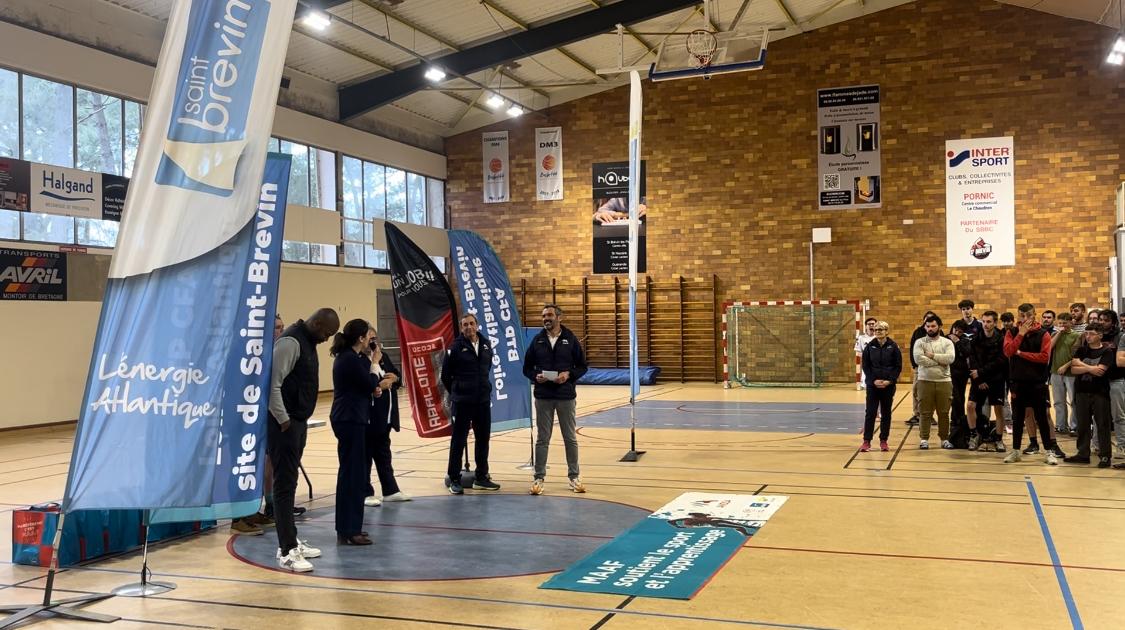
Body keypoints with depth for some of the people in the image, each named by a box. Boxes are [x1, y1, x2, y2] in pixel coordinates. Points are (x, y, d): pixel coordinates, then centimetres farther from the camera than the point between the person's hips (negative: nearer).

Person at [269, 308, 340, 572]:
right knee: (285, 484, -6)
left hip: (298, 422, 10)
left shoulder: (308, 342, 14)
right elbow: (273, 384, -22)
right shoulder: (290, 342, -17)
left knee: (289, 483, 15)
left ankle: (290, 540, 24)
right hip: (284, 424, -10)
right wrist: (283, 420, -19)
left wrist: (300, 421, 15)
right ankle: (287, 551, -3)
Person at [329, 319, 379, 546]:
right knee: (353, 473, -6)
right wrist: (373, 363, -2)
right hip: (351, 420, -10)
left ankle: (348, 527, 23)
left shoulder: (346, 357, 12)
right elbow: (370, 385, -13)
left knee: (350, 472, 15)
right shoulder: (351, 359, -18)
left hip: (347, 418, 10)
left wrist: (372, 389, 1)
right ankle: (348, 531, -2)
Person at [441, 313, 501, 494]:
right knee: (458, 441, 2)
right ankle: (454, 480, 10)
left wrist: (483, 389, 13)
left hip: (483, 401, 5)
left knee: (483, 439, 11)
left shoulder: (486, 345, 6)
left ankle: (481, 478, 23)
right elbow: (445, 375, -2)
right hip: (462, 403, -5)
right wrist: (456, 392, 6)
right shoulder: (455, 347, -8)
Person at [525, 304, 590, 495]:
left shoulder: (571, 339, -1)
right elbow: (527, 368, 9)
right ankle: (539, 477, 14)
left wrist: (569, 375, -14)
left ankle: (574, 476, 19)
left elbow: (582, 366, 3)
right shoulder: (537, 341, 4)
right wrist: (535, 376, -11)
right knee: (542, 439, 6)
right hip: (543, 397, 1)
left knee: (570, 438, 7)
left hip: (566, 396, -1)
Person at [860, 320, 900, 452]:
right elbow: (865, 366, 1)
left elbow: (898, 366, -1)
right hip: (872, 385, 0)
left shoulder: (893, 347, -1)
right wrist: (874, 380, -10)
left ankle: (883, 441, 15)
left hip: (889, 385, 0)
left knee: (886, 413, 7)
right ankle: (867, 441, 2)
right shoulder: (869, 347, 1)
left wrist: (890, 380, -12)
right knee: (870, 413, -1)